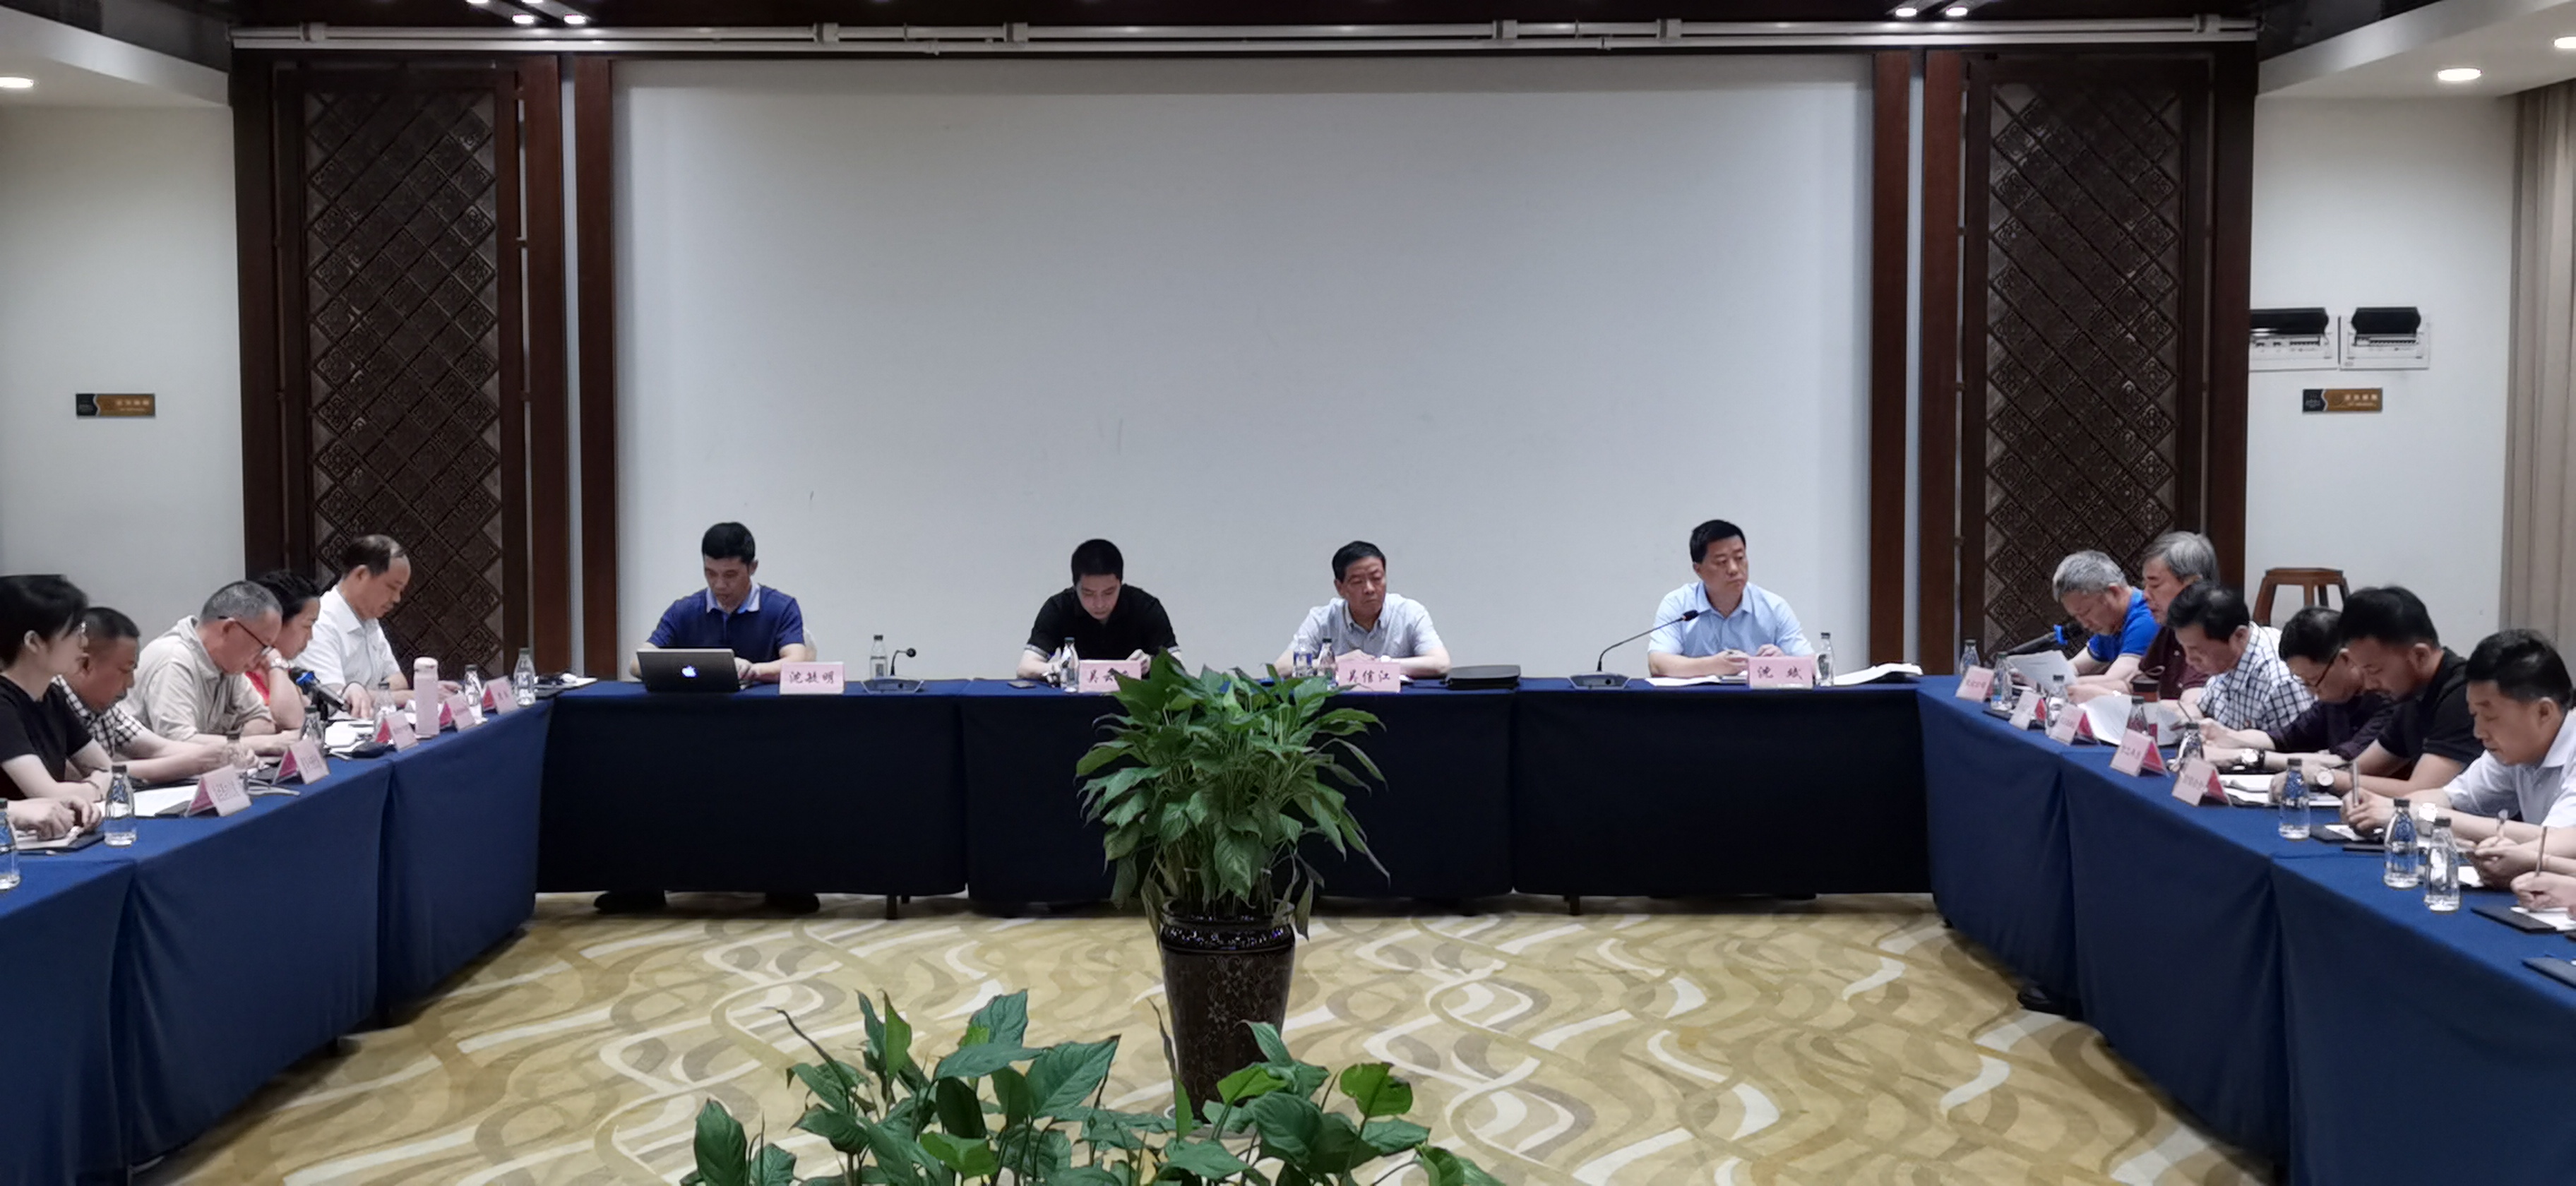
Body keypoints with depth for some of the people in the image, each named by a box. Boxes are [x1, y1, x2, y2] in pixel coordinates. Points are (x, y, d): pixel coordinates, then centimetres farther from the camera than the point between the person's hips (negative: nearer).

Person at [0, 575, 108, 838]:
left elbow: (108, 771, 13)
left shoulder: (54, 698, 10)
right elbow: (49, 796, -21)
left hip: (53, 842, 7)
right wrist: (95, 788, -4)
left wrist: (80, 793, -6)